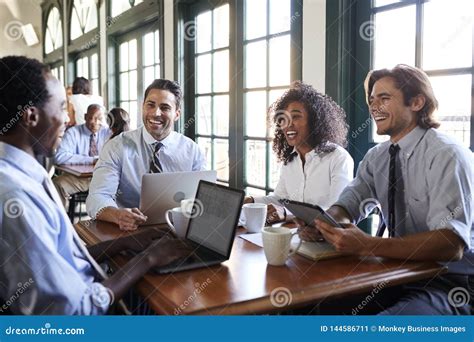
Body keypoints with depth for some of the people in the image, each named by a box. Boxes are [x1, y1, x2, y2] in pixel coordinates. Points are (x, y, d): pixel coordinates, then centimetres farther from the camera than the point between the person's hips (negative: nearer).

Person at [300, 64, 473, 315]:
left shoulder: (446, 155, -17)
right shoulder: (376, 157, 5)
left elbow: (452, 245, -27)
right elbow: (347, 205, 2)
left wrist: (367, 246, -38)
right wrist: (319, 223, -22)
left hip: (446, 284, -6)